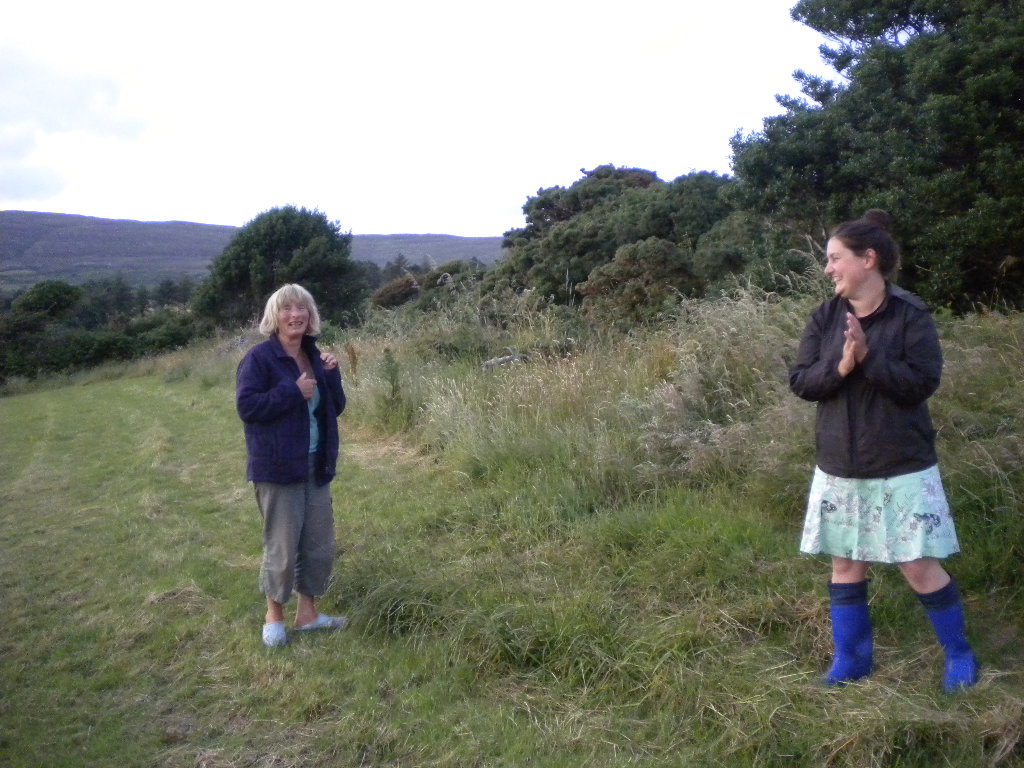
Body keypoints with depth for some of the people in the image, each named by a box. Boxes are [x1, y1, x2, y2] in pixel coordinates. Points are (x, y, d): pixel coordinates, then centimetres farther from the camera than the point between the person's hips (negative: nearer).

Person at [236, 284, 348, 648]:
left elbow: (336, 408, 11)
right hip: (278, 468, -7)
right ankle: (274, 617, 20)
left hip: (316, 466, 7)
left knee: (320, 544, 11)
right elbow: (247, 406, -19)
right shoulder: (259, 358, -10)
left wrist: (332, 375, -4)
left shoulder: (315, 357, 10)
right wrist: (294, 391, -19)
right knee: (283, 545, 0)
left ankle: (307, 613, 26)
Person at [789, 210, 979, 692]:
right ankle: (850, 661, 27)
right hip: (839, 468, 4)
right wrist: (840, 366, -20)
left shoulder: (911, 315, -10)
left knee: (919, 567, 2)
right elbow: (800, 381, -3)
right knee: (845, 564, 11)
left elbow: (923, 383, -16)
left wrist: (869, 356, -24)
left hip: (902, 468, -4)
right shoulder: (824, 318, 2)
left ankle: (959, 654, 26)